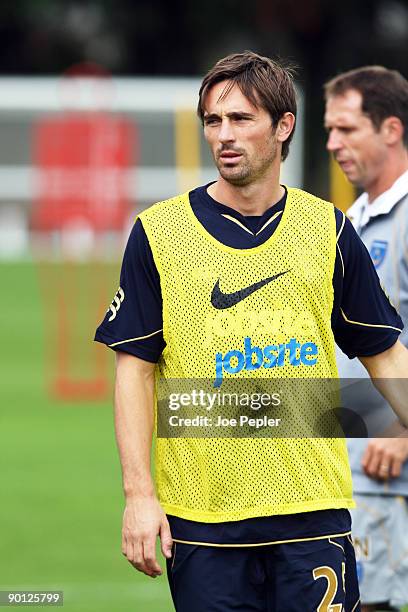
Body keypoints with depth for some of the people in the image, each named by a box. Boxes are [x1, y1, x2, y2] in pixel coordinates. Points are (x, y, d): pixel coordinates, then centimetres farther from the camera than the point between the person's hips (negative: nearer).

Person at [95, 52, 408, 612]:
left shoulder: (330, 230, 6)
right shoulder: (157, 233, 1)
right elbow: (135, 370, 1)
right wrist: (139, 493, -7)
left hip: (313, 508, 1)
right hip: (200, 517, -1)